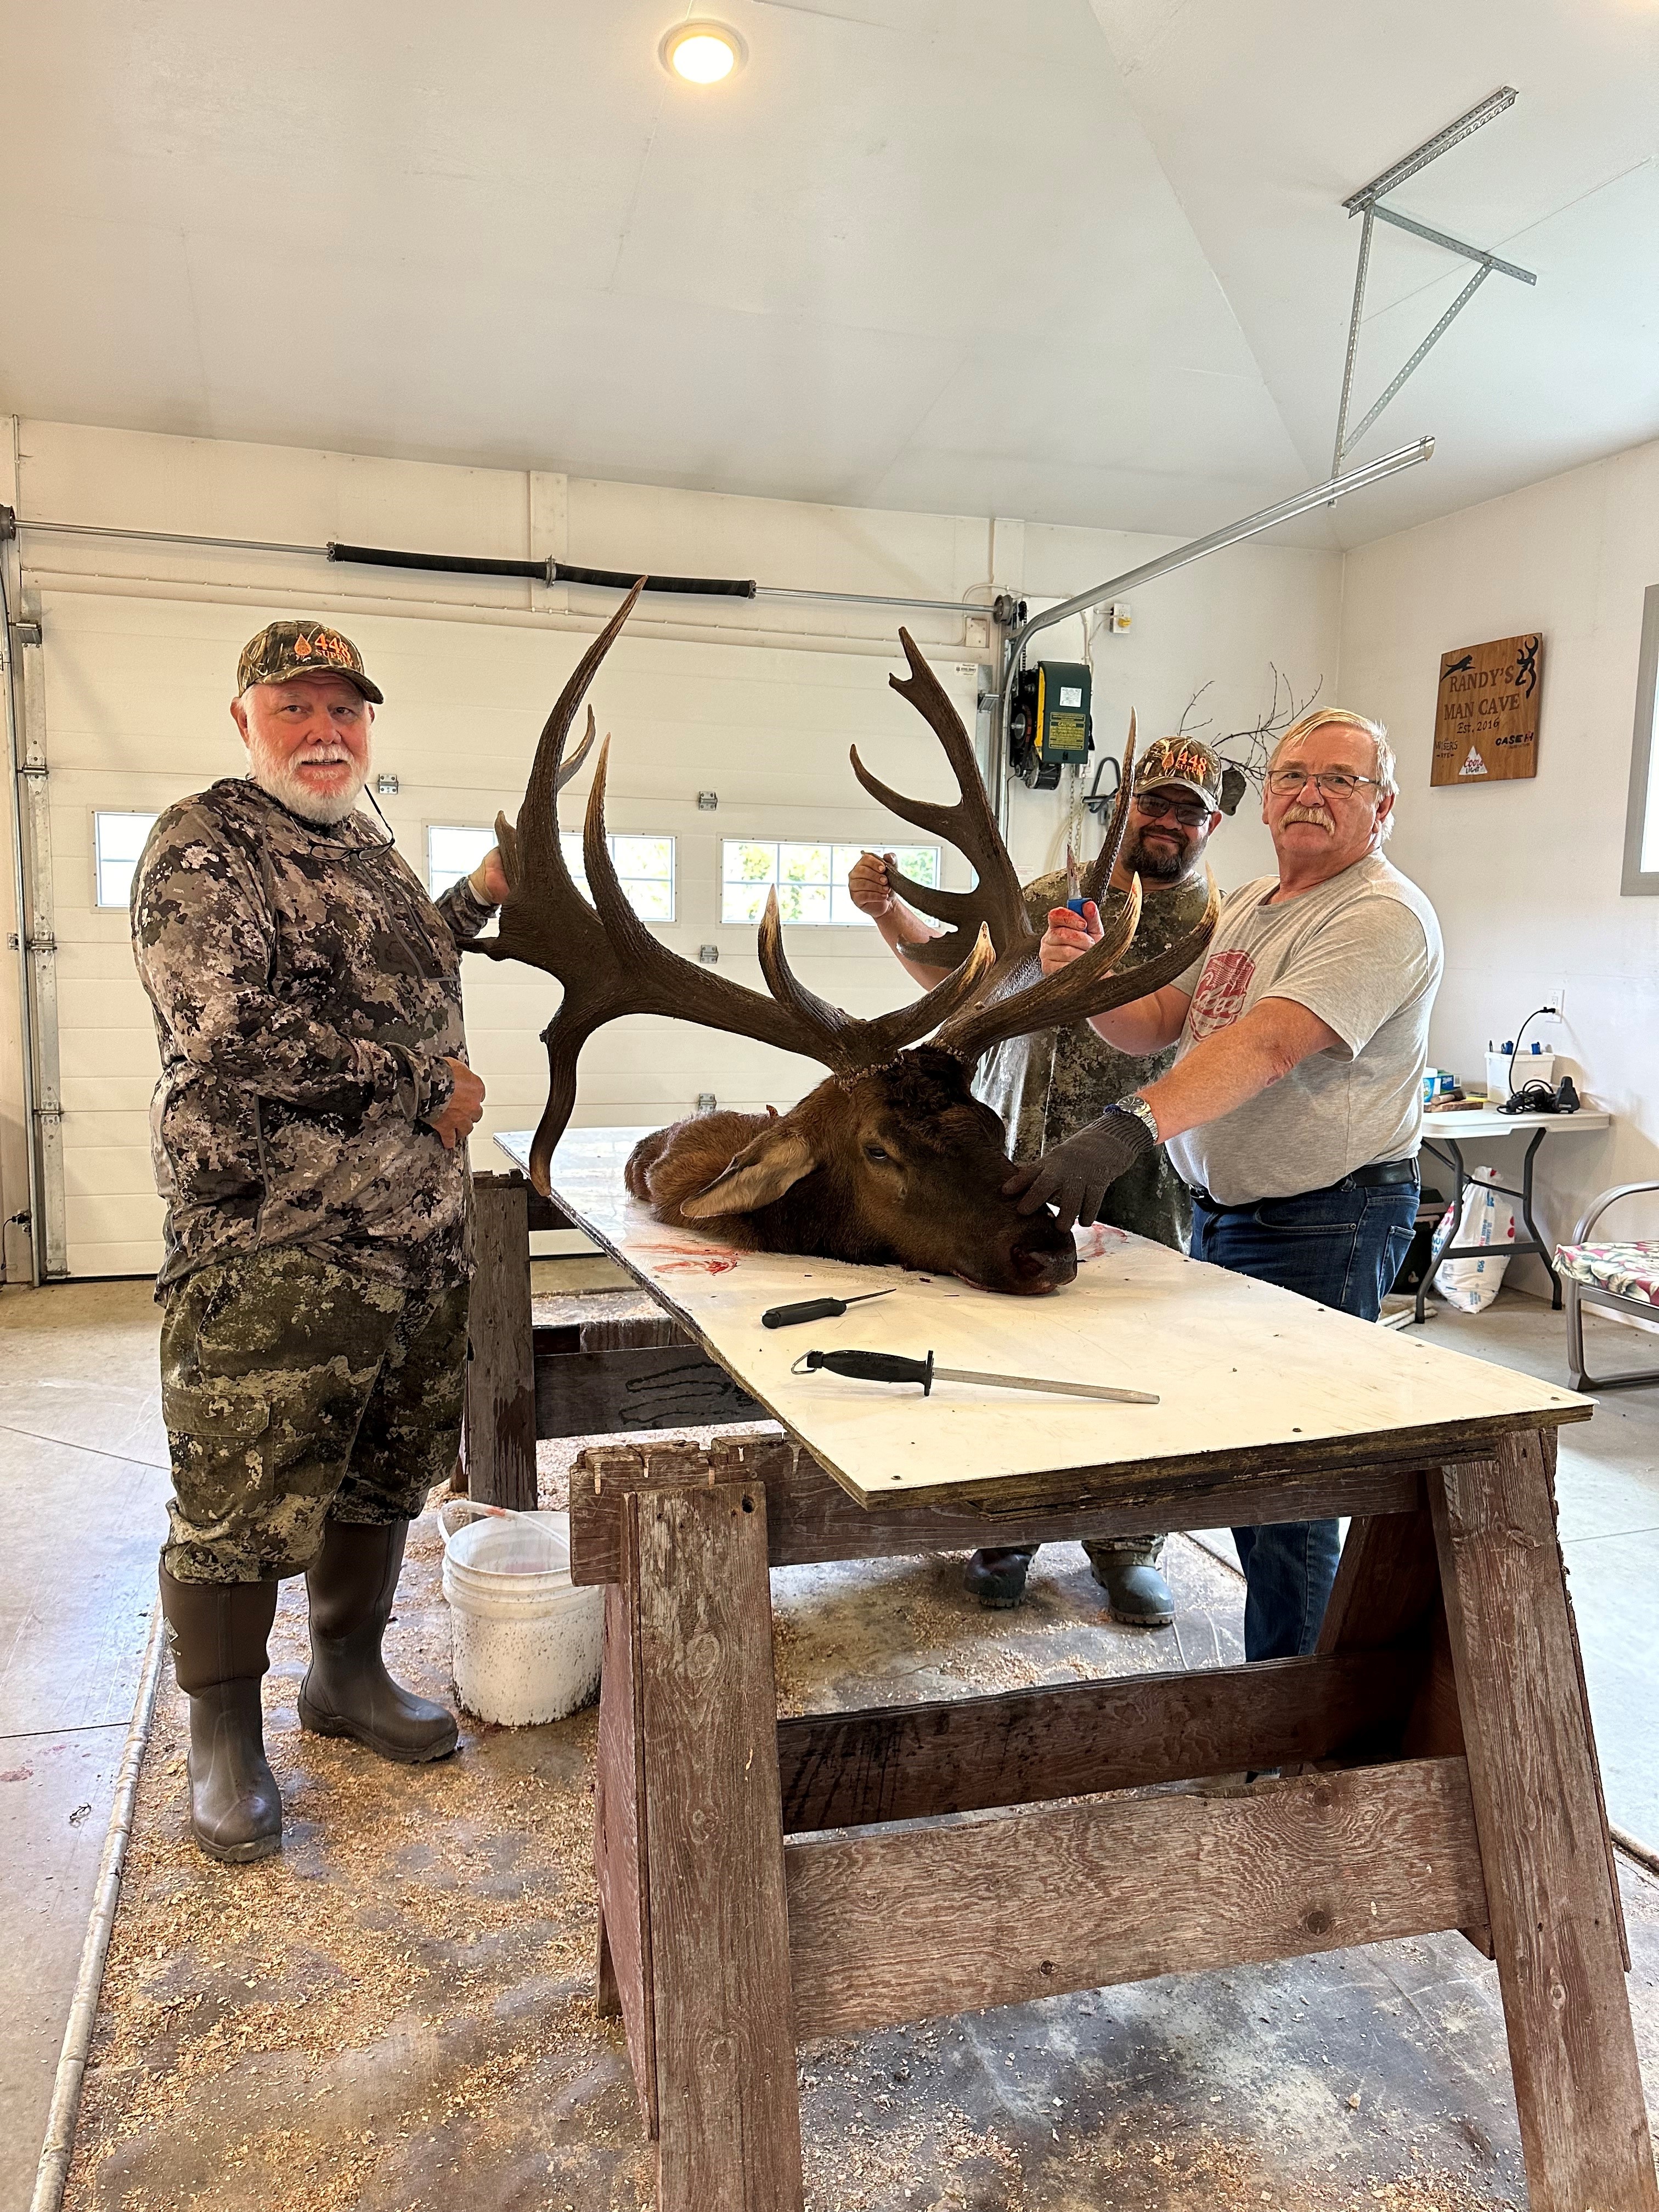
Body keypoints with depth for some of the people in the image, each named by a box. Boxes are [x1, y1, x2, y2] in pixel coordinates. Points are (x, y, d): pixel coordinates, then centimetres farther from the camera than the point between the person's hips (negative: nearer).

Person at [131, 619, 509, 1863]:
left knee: (388, 1470, 18)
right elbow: (233, 1032, -23)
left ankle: (349, 1674, 38)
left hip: (423, 1239, 8)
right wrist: (427, 1085, -16)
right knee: (244, 1498, 4)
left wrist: (478, 899, 18)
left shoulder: (365, 849, 16)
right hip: (272, 1255, -8)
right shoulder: (204, 846, -10)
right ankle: (224, 1738, 25)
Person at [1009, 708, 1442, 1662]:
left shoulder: (1383, 915, -15)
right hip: (1222, 1208, 8)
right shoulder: (1248, 905, 14)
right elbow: (1154, 1025, 12)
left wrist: (1130, 1128, -41)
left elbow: (1269, 1045, -30)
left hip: (1324, 1222, -8)